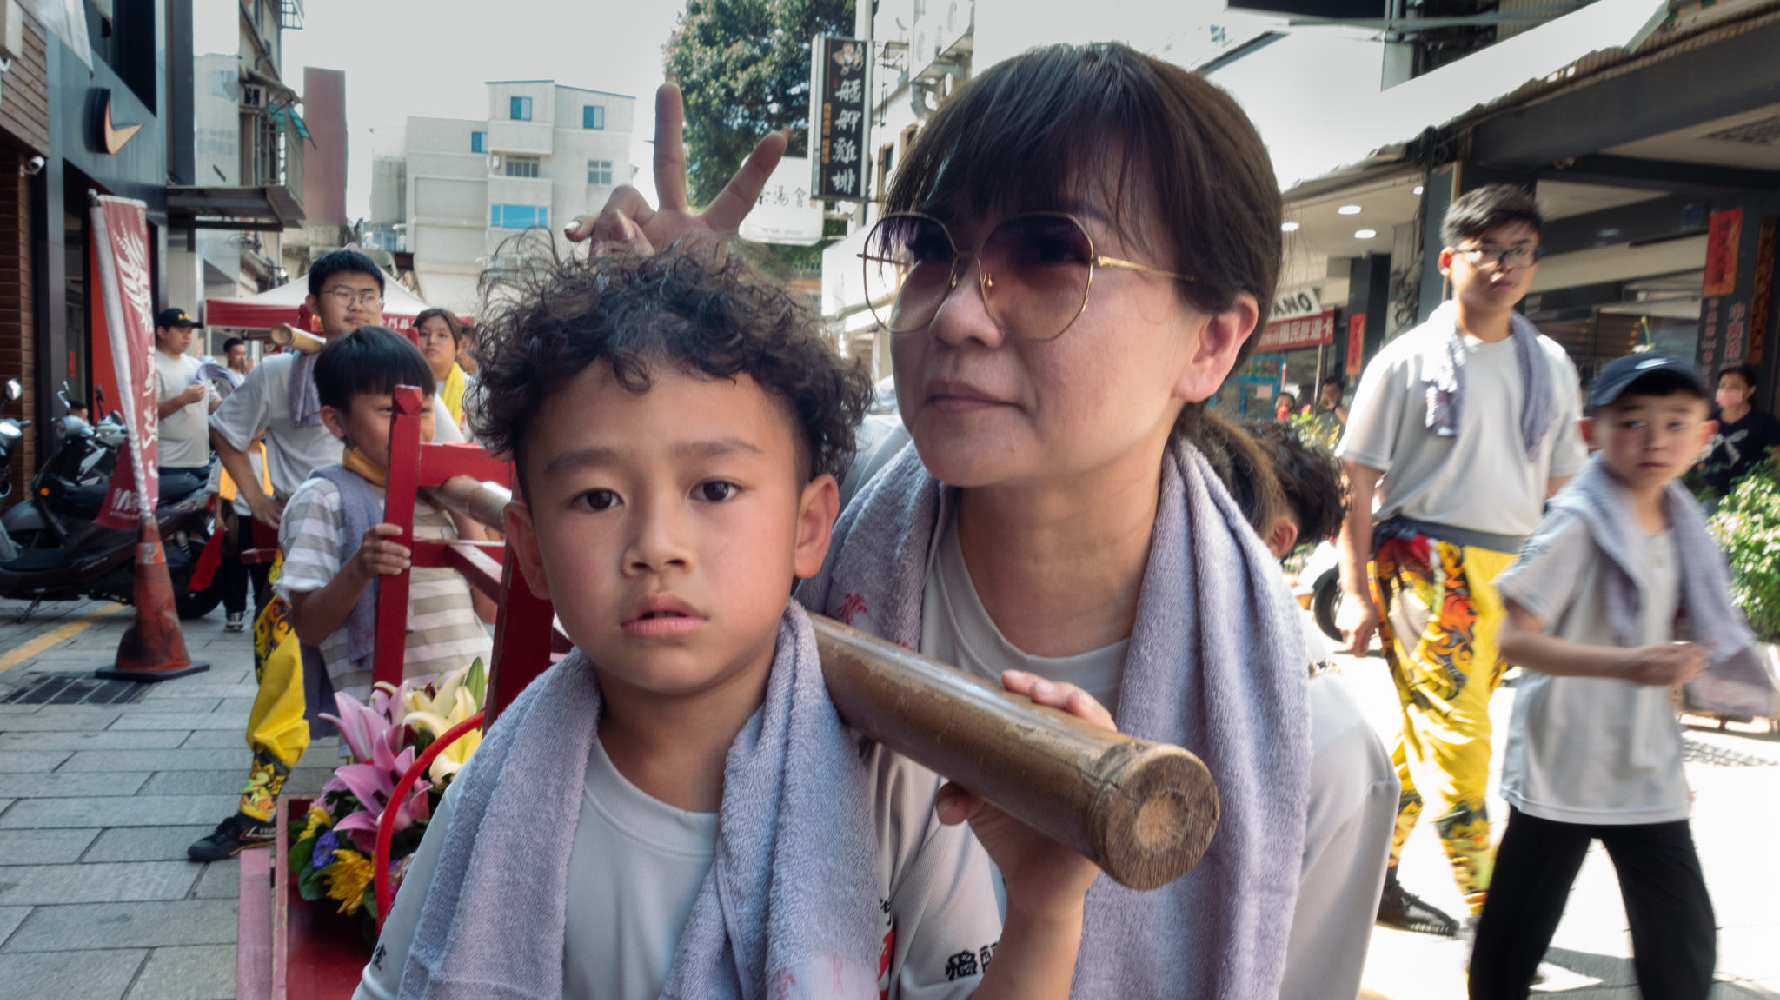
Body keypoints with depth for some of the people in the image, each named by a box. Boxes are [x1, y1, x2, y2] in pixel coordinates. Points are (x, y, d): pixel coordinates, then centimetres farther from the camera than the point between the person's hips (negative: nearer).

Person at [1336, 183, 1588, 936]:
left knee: (1429, 732, 11)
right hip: (1424, 561, -5)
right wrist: (1355, 590, -9)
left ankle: (1372, 877, 25)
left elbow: (1562, 485, 16)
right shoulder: (1409, 360, -1)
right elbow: (1357, 481, -3)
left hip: (1513, 572, 5)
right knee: (1456, 738, -8)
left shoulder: (1551, 366, 13)